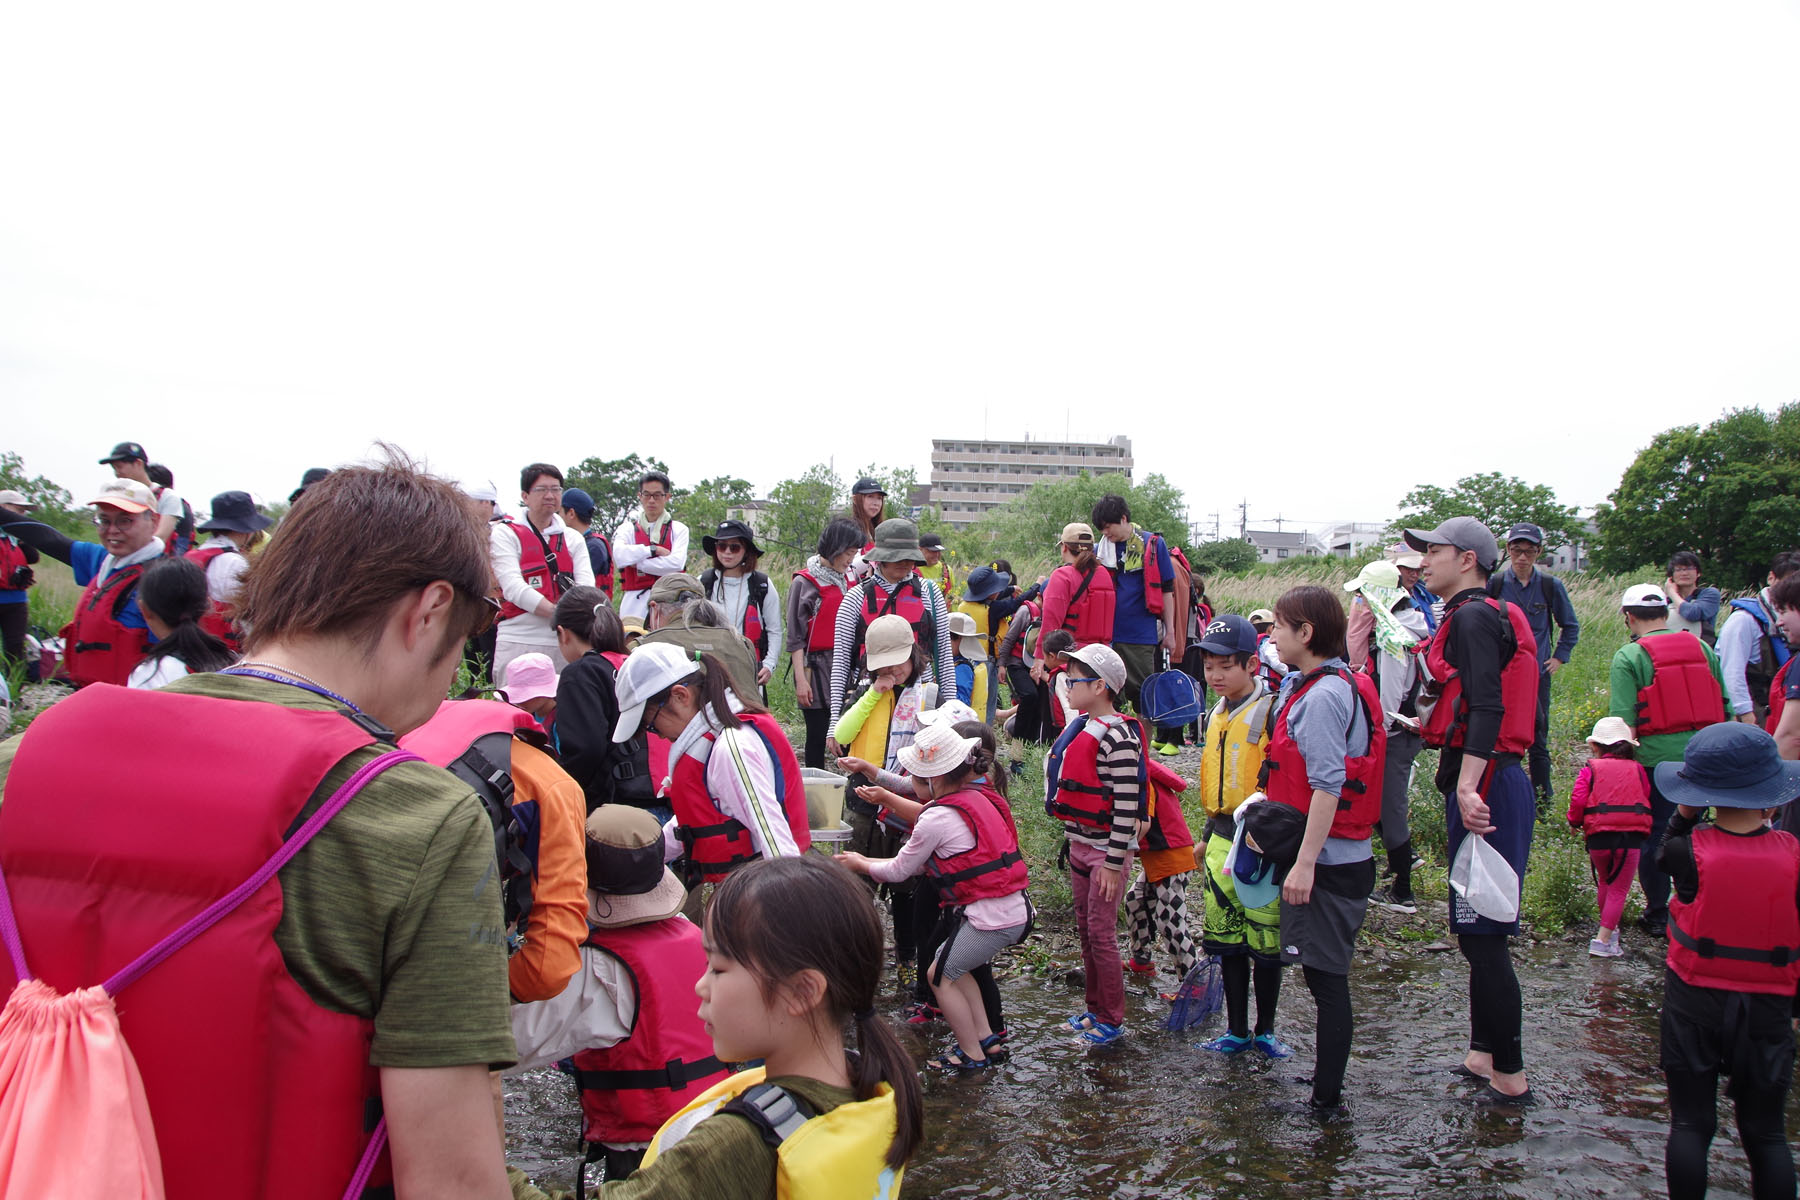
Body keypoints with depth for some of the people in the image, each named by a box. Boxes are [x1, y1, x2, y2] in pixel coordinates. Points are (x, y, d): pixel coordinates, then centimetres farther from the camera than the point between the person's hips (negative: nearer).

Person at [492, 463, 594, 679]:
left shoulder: (573, 538, 16)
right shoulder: (504, 533, 5)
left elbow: (587, 586, 2)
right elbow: (513, 587, -9)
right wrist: (556, 612, -19)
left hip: (566, 643, 3)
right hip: (519, 642, -3)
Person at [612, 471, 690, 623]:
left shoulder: (679, 529, 10)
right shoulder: (628, 528, 14)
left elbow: (676, 563, -7)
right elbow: (619, 556, -7)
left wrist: (637, 563, -4)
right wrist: (654, 550, -6)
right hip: (634, 602, 1)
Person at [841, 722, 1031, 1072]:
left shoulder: (938, 817, -15)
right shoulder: (980, 797, 10)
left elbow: (898, 871, -1)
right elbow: (922, 860, 19)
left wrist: (860, 864, 16)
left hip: (990, 919, -8)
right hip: (1018, 911, 8)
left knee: (940, 975, 11)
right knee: (953, 966, 24)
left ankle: (972, 1055, 20)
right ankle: (985, 1036, 29)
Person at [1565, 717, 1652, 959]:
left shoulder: (1591, 769, 5)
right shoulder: (1637, 769, 10)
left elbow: (1578, 800, -5)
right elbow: (1646, 799, 10)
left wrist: (1575, 822, 13)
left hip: (1598, 836, 1)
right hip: (1631, 836, -1)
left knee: (1605, 883, 23)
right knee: (1619, 889, 4)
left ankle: (1610, 930, 32)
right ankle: (1603, 940, -3)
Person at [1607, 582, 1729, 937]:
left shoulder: (1629, 656, -7)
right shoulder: (1701, 647, 8)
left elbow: (1623, 719, -14)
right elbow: (1725, 707, 13)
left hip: (1657, 757, -4)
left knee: (1655, 834, 8)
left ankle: (1658, 914, 16)